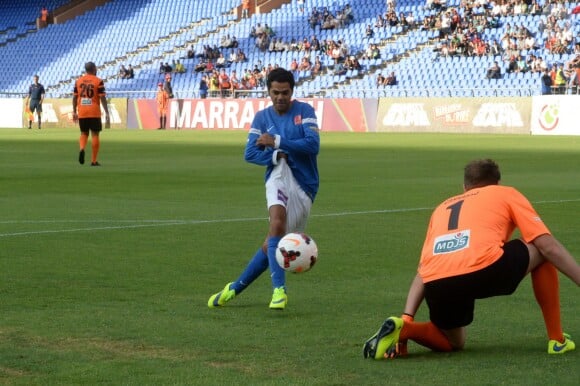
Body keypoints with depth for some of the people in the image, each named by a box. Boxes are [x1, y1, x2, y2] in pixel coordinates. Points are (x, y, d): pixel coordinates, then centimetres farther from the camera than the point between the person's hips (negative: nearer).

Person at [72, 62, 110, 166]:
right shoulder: (98, 81, -5)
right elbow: (103, 98, -9)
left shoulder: (78, 81, 7)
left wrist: (74, 112, 16)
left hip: (82, 113, 3)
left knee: (84, 133, 16)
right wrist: (107, 113, -6)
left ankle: (82, 149, -14)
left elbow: (74, 97, 8)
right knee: (95, 134, 4)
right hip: (94, 112, -3)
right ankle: (94, 161, 3)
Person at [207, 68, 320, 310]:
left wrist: (277, 141, -14)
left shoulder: (304, 111, 1)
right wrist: (277, 156, -13)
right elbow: (250, 154, 3)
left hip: (304, 185, -1)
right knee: (277, 223, -30)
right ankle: (279, 289, -33)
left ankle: (235, 288, 13)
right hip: (279, 176, 1)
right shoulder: (262, 117, 9)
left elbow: (313, 145, -12)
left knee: (272, 242, -2)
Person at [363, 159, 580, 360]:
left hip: (437, 285, 4)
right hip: (484, 269, -4)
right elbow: (549, 246, 15)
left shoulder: (443, 207, 36)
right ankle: (557, 340, 23)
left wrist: (407, 318, 22)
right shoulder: (507, 194, 25)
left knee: (453, 343, 31)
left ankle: (403, 327, 1)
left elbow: (423, 270, 27)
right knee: (540, 252, 24)